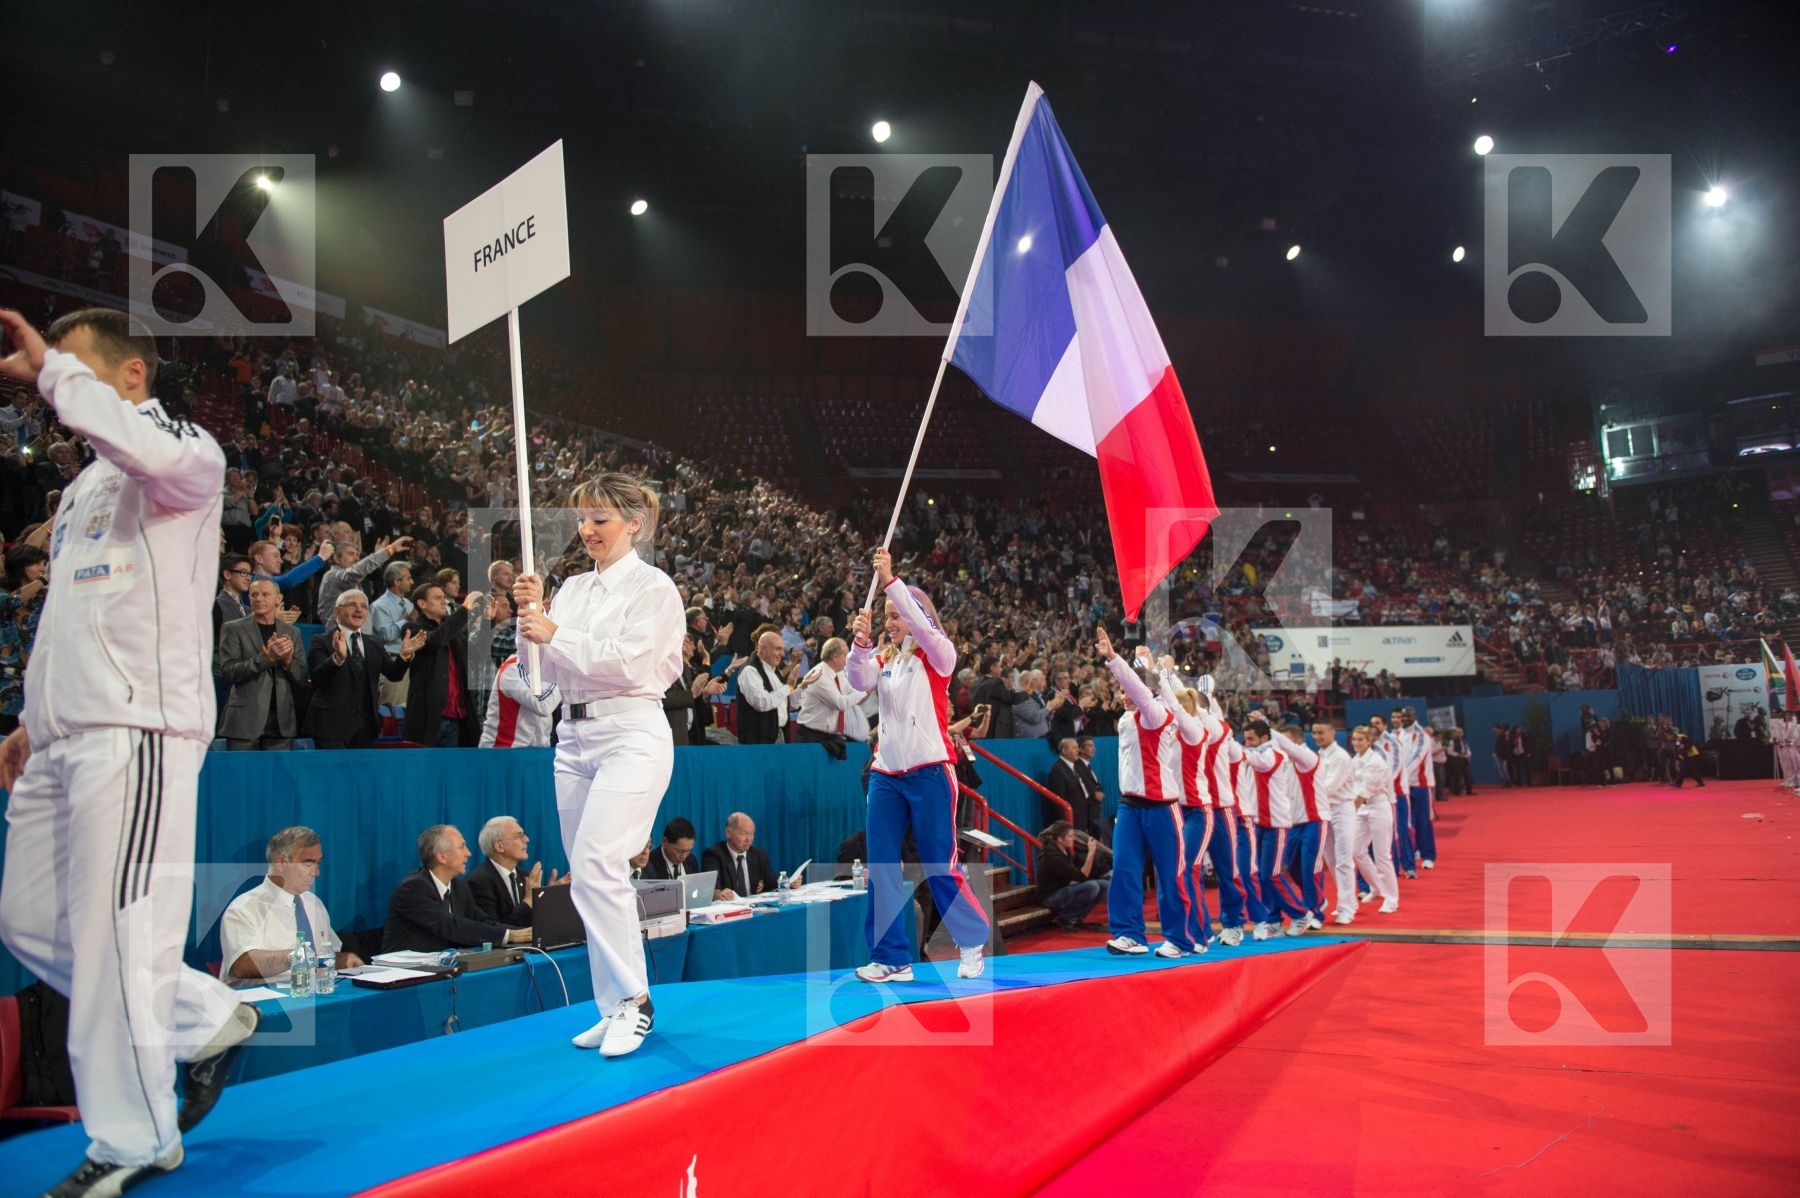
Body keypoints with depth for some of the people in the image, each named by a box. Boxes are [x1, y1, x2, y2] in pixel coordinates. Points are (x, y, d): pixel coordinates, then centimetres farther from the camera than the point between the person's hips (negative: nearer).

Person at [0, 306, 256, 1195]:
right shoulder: (84, 484, 24)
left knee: (113, 937, -7)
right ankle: (209, 1021, 24)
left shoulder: (185, 453, -3)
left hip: (136, 731, -9)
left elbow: (151, 450, -30)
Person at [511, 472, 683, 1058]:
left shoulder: (653, 587, -4)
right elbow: (542, 677, 14)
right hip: (574, 736, 8)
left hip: (631, 734, -7)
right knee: (587, 876, 7)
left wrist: (556, 634, -11)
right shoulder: (573, 588, 15)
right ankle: (617, 1008, 16)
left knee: (596, 866, -20)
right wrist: (530, 614, 0)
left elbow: (628, 663, -15)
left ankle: (633, 1000, -10)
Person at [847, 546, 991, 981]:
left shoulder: (937, 655, 0)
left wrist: (890, 581, -24)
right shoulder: (883, 660, 12)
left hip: (929, 771, -5)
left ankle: (973, 942, 20)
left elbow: (921, 625, -19)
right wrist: (862, 642, -24)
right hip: (885, 774, 5)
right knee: (881, 868, 0)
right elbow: (859, 682, -7)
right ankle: (891, 958, 6)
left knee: (940, 866, 0)